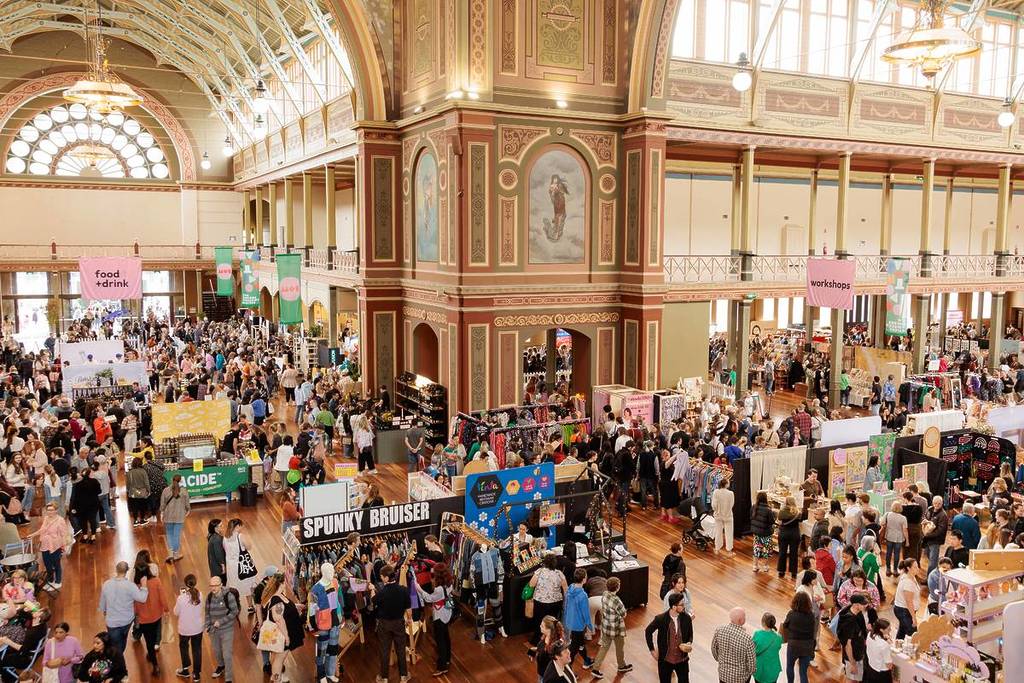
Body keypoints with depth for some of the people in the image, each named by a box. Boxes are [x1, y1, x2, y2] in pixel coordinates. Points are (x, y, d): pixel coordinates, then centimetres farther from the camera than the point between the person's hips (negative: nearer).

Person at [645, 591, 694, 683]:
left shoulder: (686, 618, -12)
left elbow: (690, 635, 5)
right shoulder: (660, 619, -19)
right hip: (665, 660, -2)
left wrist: (689, 643, -17)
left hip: (682, 659, 2)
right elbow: (648, 631, -3)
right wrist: (652, 650, -3)